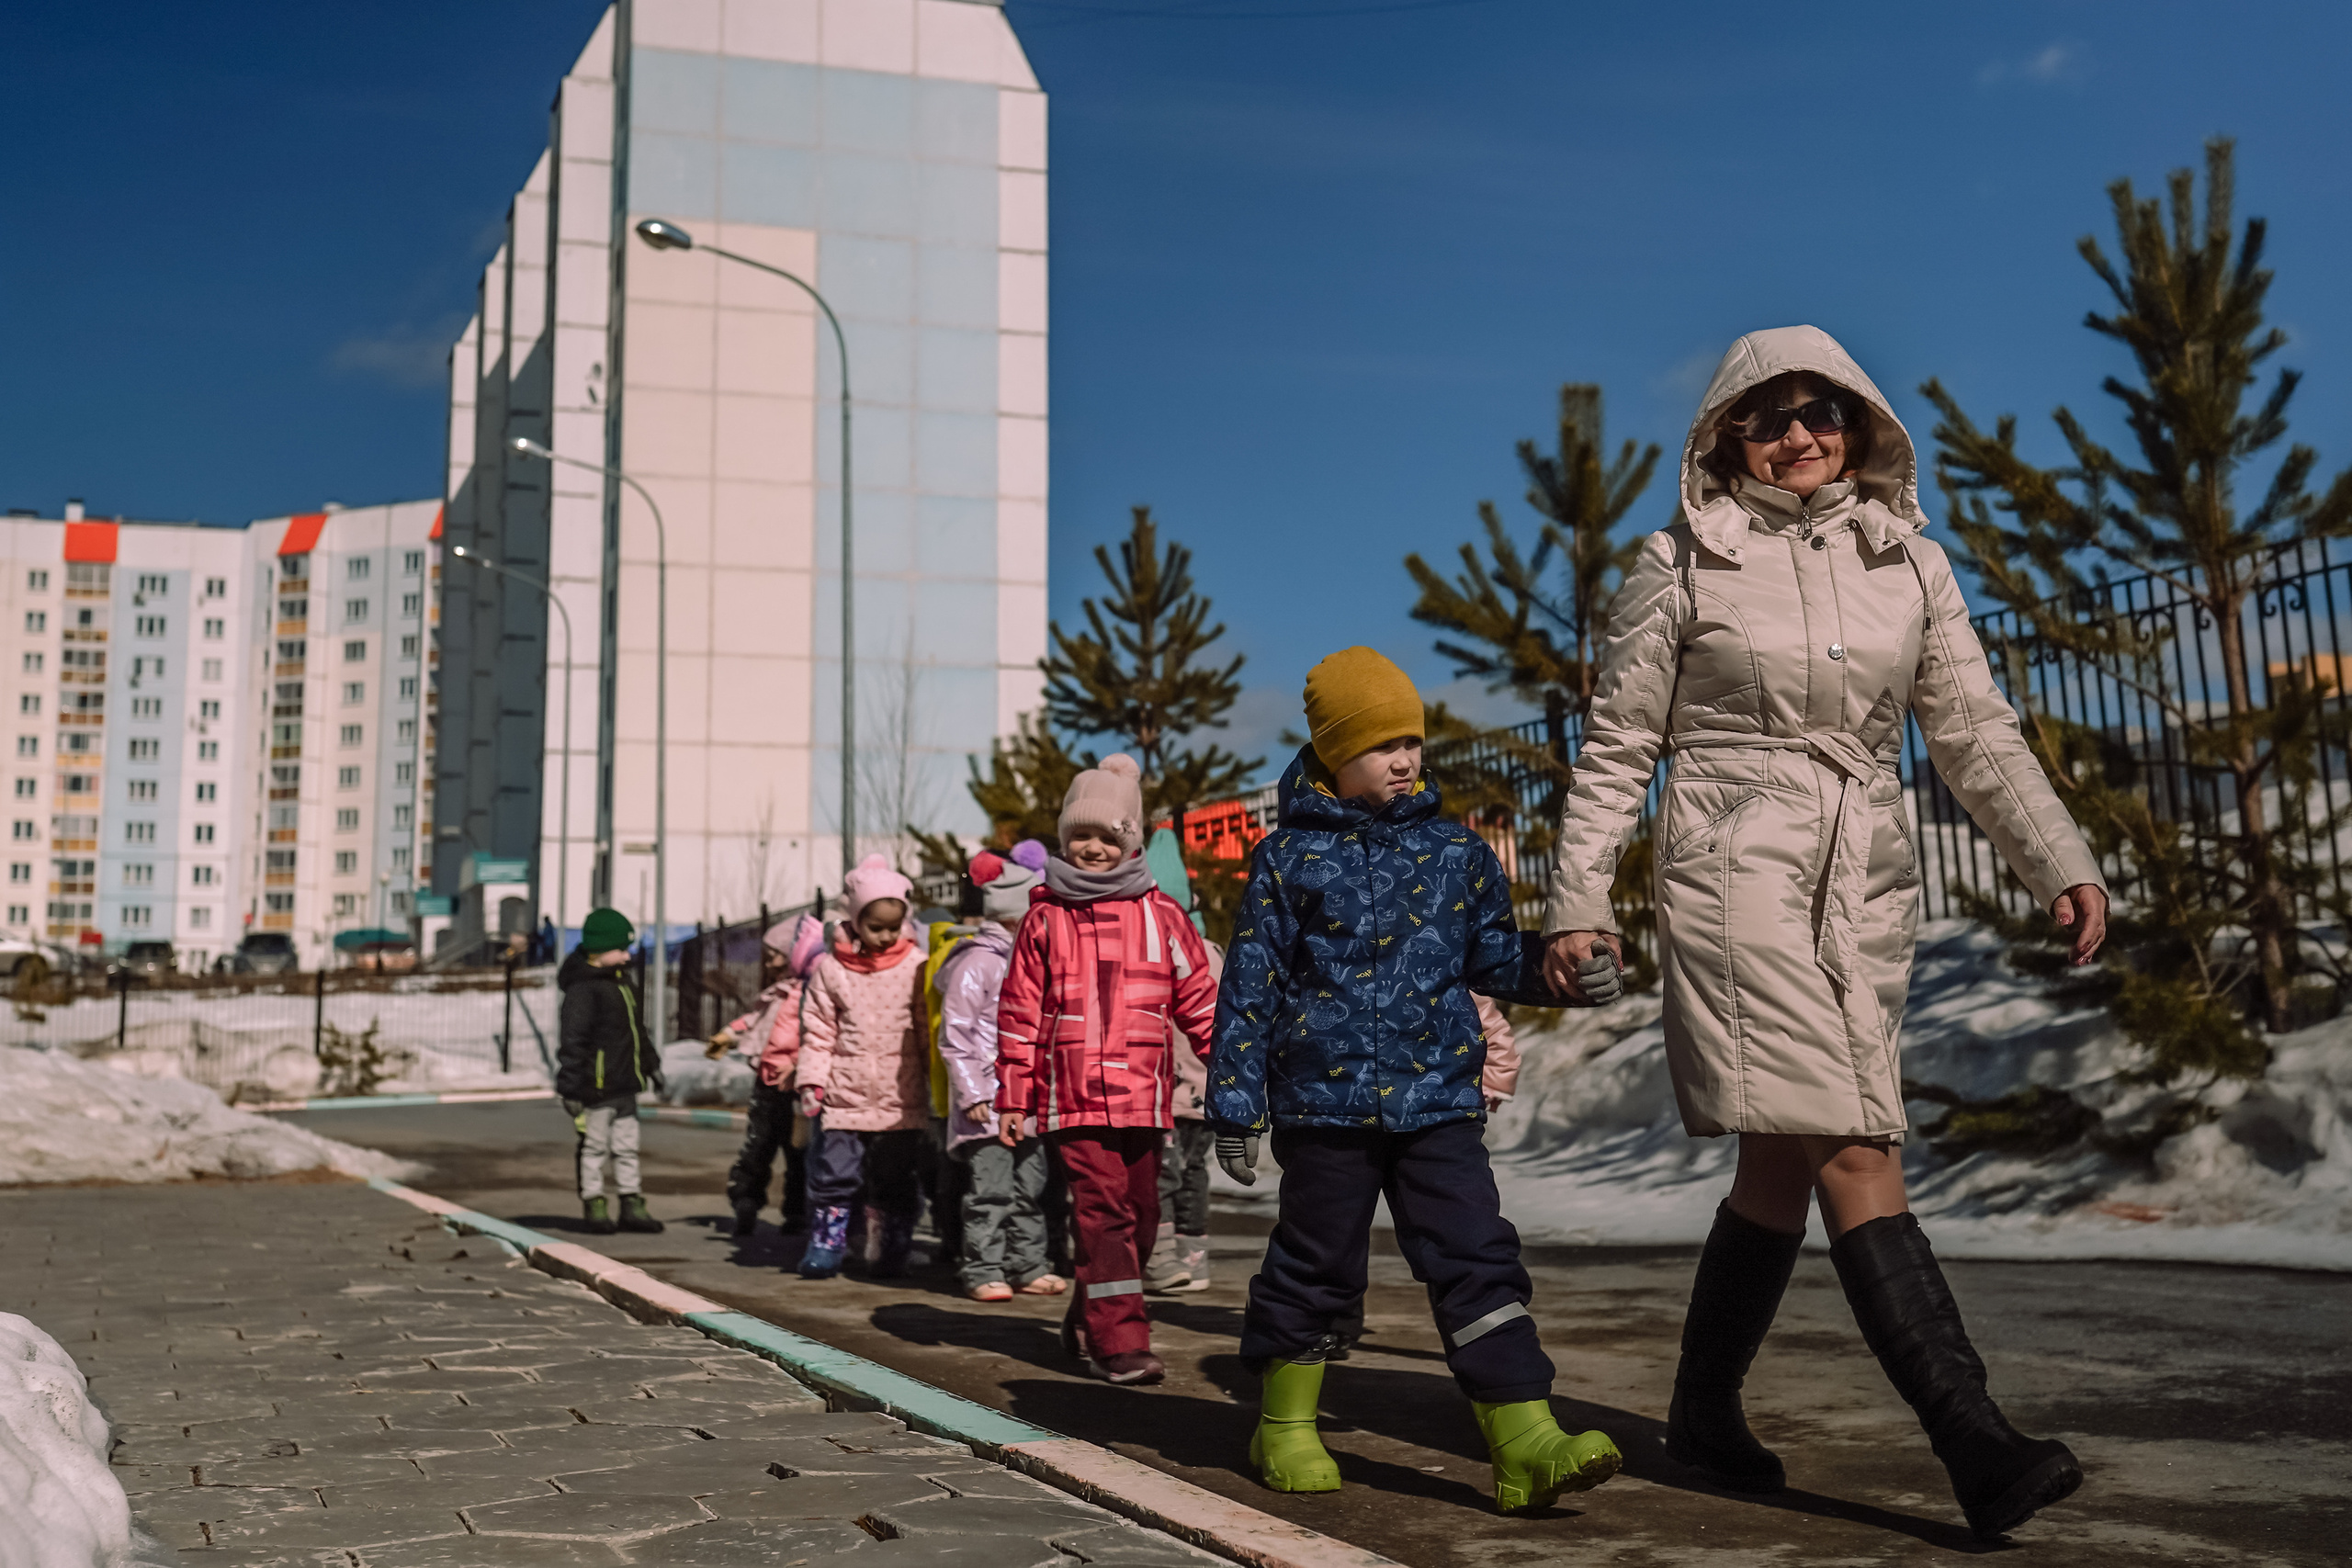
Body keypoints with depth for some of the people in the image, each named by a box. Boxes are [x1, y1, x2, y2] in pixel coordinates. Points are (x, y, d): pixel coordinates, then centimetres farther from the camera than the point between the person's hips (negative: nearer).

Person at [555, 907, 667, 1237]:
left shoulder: (623, 983, 13)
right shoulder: (582, 989, -16)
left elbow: (636, 1030, 25)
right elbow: (572, 1040, -19)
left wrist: (650, 1063, 26)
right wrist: (570, 1085, -21)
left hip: (624, 1084, 9)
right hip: (596, 1087, -9)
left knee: (627, 1147, 13)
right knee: (594, 1148, 3)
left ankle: (632, 1205, 19)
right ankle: (593, 1206, 12)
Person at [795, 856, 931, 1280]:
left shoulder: (915, 967, 2)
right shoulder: (831, 969, 3)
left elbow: (929, 1029, 6)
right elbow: (818, 1030, 5)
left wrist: (936, 1085, 5)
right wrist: (811, 1080, -4)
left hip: (901, 1099, 0)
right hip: (845, 1095, 0)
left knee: (896, 1182, 6)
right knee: (833, 1174, 0)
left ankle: (891, 1254, 18)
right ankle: (825, 1247, 12)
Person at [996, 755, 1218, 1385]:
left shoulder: (1160, 916, 9)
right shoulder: (1045, 920, 7)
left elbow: (1198, 1001, 11)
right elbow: (1019, 1014, 8)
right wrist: (1013, 1100, 5)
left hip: (1141, 1096, 3)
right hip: (1070, 1096, -3)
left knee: (1138, 1215, 10)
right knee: (1102, 1210, -12)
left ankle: (1088, 1321, 28)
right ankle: (1120, 1343, -11)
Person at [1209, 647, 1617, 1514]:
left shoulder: (1454, 850, 8)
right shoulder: (1289, 856, -1)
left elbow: (1492, 954, 16)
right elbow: (1251, 985, 0)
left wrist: (1555, 963, -6)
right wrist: (1236, 1105, -1)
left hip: (1438, 1098, 2)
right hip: (1325, 1100, -2)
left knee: (1478, 1261, -6)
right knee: (1314, 1264, 9)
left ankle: (1525, 1443, -7)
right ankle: (1284, 1425, 29)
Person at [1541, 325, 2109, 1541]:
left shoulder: (1909, 563, 13)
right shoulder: (1683, 563, 3)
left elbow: (1975, 733, 10)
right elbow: (1616, 747, 4)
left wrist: (2060, 862, -2)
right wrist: (1578, 899, -1)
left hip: (1867, 884, 5)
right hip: (1737, 869, -5)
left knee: (1783, 1164, 7)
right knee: (1853, 1154, -14)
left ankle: (1705, 1413, 23)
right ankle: (1975, 1441, -17)